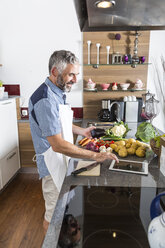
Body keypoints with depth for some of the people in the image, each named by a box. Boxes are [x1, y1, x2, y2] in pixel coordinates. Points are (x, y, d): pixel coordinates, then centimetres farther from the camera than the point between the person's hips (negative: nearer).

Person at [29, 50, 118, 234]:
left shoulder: (58, 93, 5)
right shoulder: (45, 99, -28)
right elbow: (58, 145, -31)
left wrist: (81, 130, 8)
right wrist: (95, 156, -28)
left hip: (63, 159, 10)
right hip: (53, 163, -10)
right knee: (53, 214, 11)